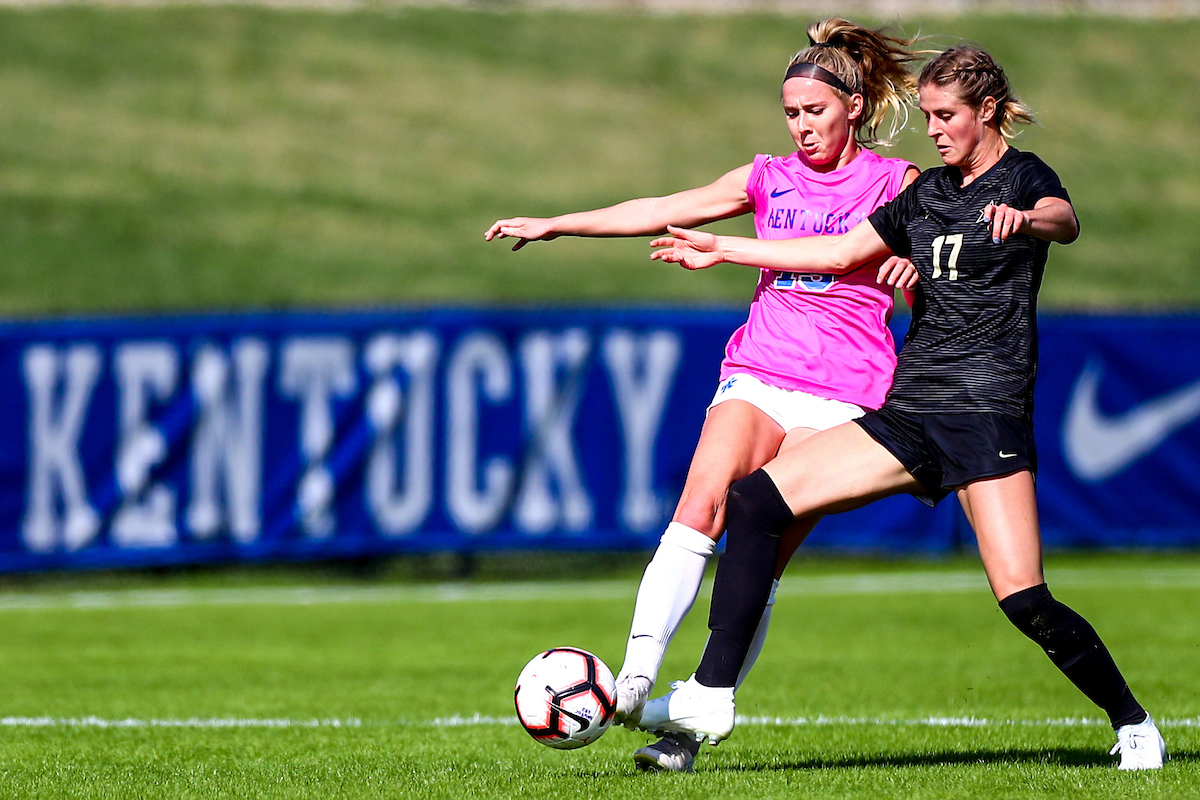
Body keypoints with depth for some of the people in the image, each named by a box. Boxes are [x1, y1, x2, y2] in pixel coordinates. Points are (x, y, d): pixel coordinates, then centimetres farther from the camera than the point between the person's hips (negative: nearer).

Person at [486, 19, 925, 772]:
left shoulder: (895, 182, 5)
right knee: (700, 505, -22)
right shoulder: (771, 179, 16)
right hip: (757, 373, 3)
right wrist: (554, 225, 6)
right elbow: (665, 211, 12)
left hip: (841, 394, -3)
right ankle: (636, 677, -31)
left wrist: (916, 264, -22)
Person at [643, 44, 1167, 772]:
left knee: (1023, 600, -17)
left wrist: (1024, 220, -50)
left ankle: (1133, 724, 3)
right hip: (908, 411, 7)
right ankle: (711, 699, -8)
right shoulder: (928, 192, 18)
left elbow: (1065, 220, -25)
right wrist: (722, 249, 26)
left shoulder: (1022, 175, -2)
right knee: (756, 499, -7)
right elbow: (840, 253, 26)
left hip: (987, 411, -7)